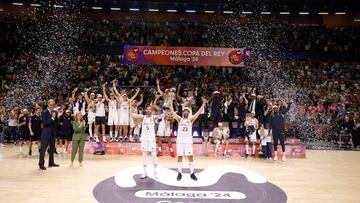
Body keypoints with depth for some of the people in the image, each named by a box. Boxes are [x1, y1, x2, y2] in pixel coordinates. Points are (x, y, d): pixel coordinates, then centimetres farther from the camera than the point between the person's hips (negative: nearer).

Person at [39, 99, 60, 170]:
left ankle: (51, 162, 25)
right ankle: (41, 164, 3)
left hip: (52, 133, 7)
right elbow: (44, 122, -20)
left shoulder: (54, 112, 10)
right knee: (43, 149, -2)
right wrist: (52, 118, -23)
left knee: (52, 148, 14)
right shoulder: (44, 112, -10)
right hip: (46, 133, -7)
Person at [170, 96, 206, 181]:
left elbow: (198, 112, -5)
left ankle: (192, 173, 9)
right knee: (180, 156, 3)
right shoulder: (179, 119, 5)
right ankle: (180, 173, 12)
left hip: (188, 140, 0)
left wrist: (203, 103, -13)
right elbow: (173, 112, -5)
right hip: (180, 140, 0)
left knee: (190, 156, -1)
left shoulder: (191, 119, 4)